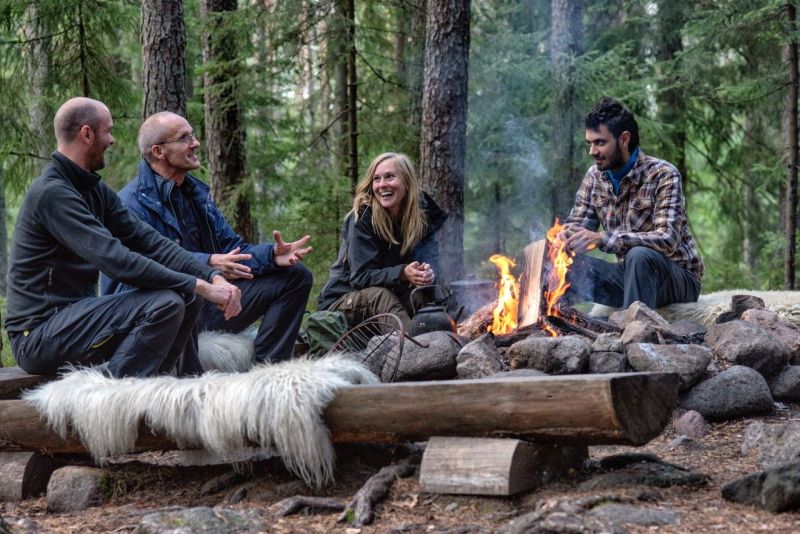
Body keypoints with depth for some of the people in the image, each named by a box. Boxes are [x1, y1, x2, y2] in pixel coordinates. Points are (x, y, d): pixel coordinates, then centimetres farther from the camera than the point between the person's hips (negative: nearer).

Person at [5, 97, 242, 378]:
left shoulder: (93, 190, 12)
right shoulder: (52, 193, -18)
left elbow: (148, 240, 5)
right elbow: (117, 260, -26)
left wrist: (213, 276, -9)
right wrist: (199, 286, -25)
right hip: (39, 333, -10)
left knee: (186, 298, 8)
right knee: (166, 303, -23)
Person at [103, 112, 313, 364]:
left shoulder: (197, 192, 18)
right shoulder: (132, 203, -12)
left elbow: (231, 247, 13)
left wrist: (273, 255, -7)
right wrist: (207, 264, -36)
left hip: (210, 305, 9)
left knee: (295, 276, 7)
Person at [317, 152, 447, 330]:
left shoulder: (423, 214, -3)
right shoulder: (363, 216, -16)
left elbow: (429, 261, -14)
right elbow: (360, 276, -21)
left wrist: (427, 273, -40)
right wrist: (402, 273, -36)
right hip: (341, 300, -4)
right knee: (381, 296, -35)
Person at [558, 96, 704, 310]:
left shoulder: (663, 175, -17)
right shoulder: (594, 176, 2)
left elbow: (667, 239, -29)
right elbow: (577, 224, 5)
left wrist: (603, 239, -39)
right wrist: (565, 235, -22)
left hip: (680, 278, -5)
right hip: (627, 276, 6)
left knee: (640, 256, -37)